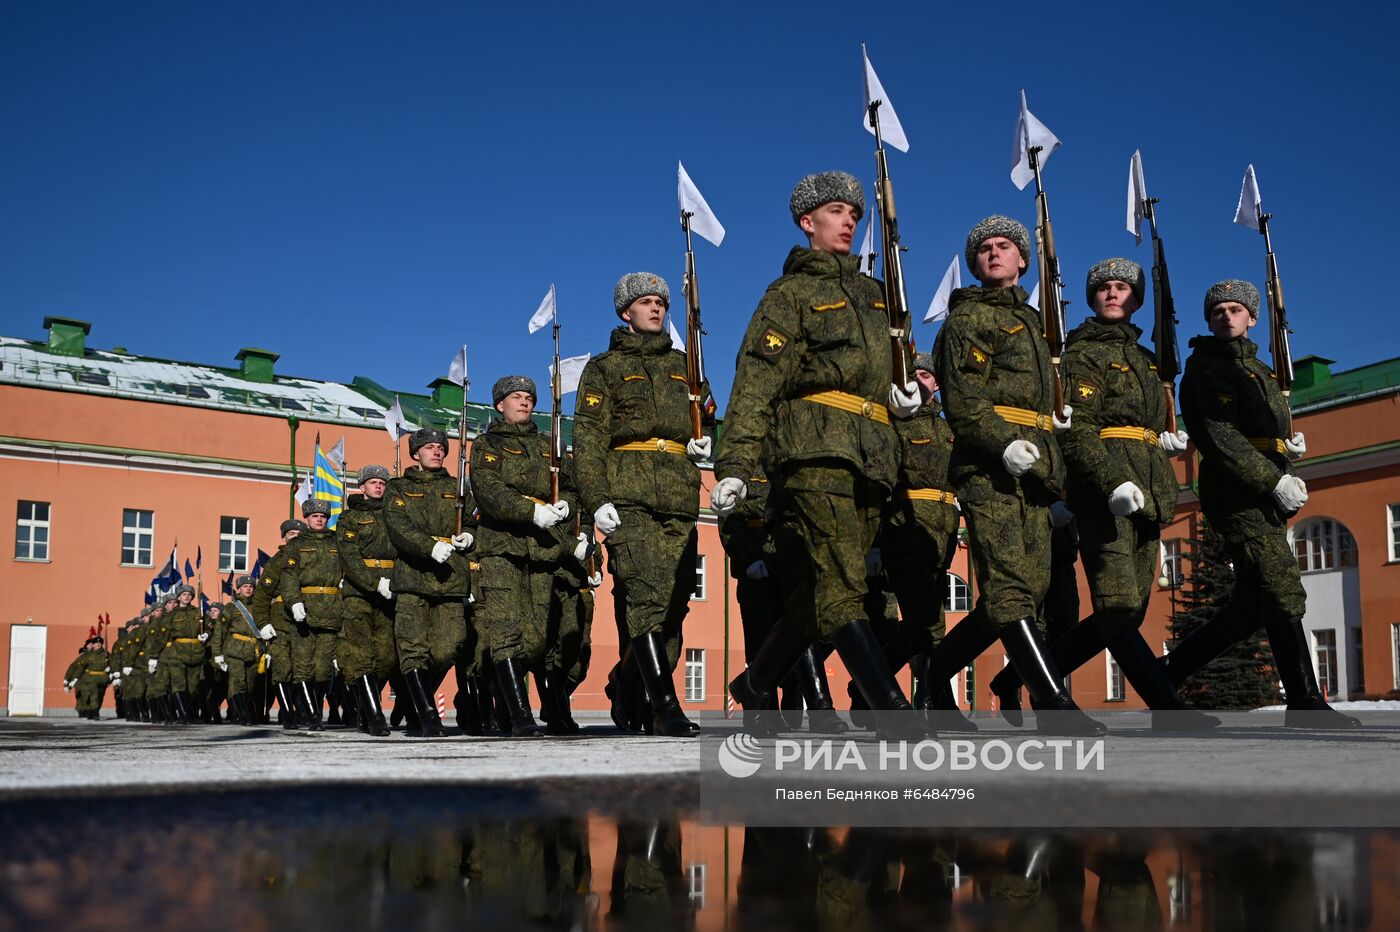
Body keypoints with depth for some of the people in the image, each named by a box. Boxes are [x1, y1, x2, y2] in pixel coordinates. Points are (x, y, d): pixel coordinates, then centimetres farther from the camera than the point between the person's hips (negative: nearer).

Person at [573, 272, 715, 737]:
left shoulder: (681, 365, 25)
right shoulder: (604, 368, 12)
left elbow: (706, 416, 32)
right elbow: (588, 437, 2)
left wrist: (704, 441, 7)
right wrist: (597, 498, -11)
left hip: (680, 497, 5)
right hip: (629, 496, -5)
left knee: (675, 600, 0)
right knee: (647, 595, -18)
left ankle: (625, 686, 19)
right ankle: (666, 705, -22)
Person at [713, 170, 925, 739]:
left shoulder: (872, 294, 26)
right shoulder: (789, 293, 7)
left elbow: (890, 367, 34)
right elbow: (756, 382, -3)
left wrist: (904, 392, 8)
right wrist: (736, 464, -14)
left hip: (871, 458, 7)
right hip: (815, 449, -6)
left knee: (815, 594, 6)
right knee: (839, 584, -16)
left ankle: (757, 685, 21)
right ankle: (891, 707, -23)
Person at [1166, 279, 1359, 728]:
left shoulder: (1260, 369, 25)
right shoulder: (1204, 368, -2)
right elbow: (1218, 438, -14)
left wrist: (1292, 441, 6)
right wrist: (1274, 481, -19)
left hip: (1268, 499, 9)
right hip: (1236, 495, -9)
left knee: (1248, 609, 7)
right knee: (1284, 594, -15)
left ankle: (1166, 675, 16)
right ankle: (1305, 704, -13)